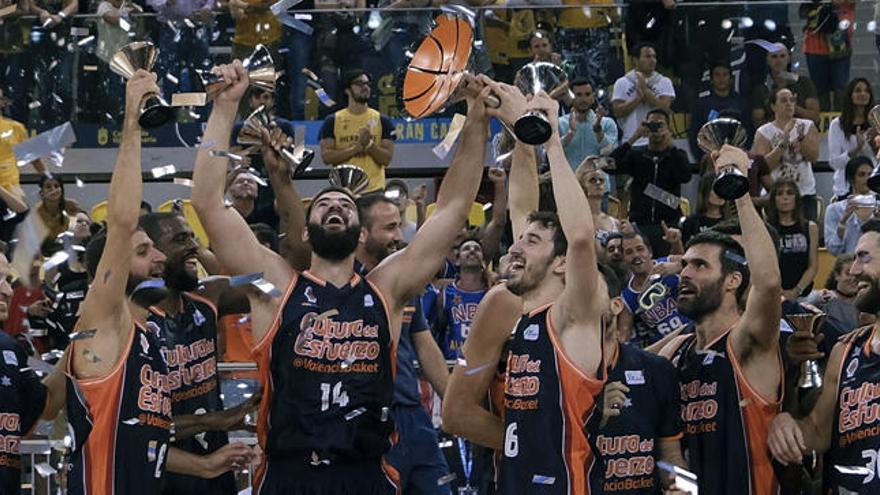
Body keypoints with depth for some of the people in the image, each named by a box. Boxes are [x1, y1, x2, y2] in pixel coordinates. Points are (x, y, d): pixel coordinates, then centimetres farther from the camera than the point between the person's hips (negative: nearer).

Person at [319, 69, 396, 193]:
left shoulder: (381, 121, 7)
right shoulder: (332, 121, 5)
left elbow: (387, 159, 2)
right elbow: (326, 156, -5)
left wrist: (369, 144, -15)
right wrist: (357, 147, -14)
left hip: (374, 189, 1)